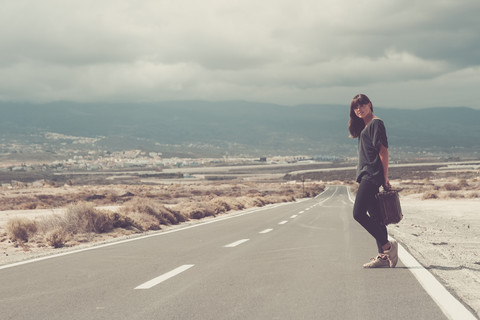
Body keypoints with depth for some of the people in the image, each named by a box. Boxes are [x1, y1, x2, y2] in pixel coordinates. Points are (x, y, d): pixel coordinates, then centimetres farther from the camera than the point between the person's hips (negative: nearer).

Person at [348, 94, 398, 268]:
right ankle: (383, 256, 9)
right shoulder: (364, 127, 21)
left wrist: (385, 177, -16)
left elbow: (383, 151, -13)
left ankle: (388, 245, -11)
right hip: (366, 175, 10)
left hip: (372, 175, -10)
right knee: (374, 217, 8)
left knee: (358, 213, -16)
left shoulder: (376, 123, -7)